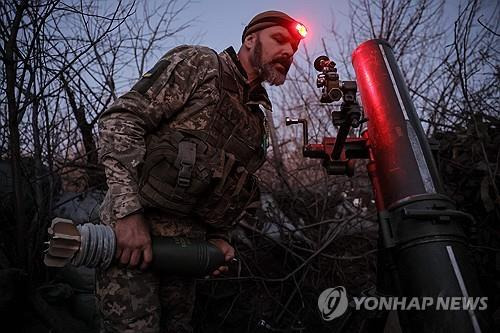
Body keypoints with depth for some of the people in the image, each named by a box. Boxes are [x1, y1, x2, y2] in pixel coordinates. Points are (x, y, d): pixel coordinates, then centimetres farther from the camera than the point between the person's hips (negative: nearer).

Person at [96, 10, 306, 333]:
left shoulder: (257, 120, 17)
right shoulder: (199, 63, -3)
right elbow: (120, 120, -13)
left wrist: (219, 236, 8)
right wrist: (130, 211, -23)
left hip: (188, 245, 7)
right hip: (132, 226, -7)